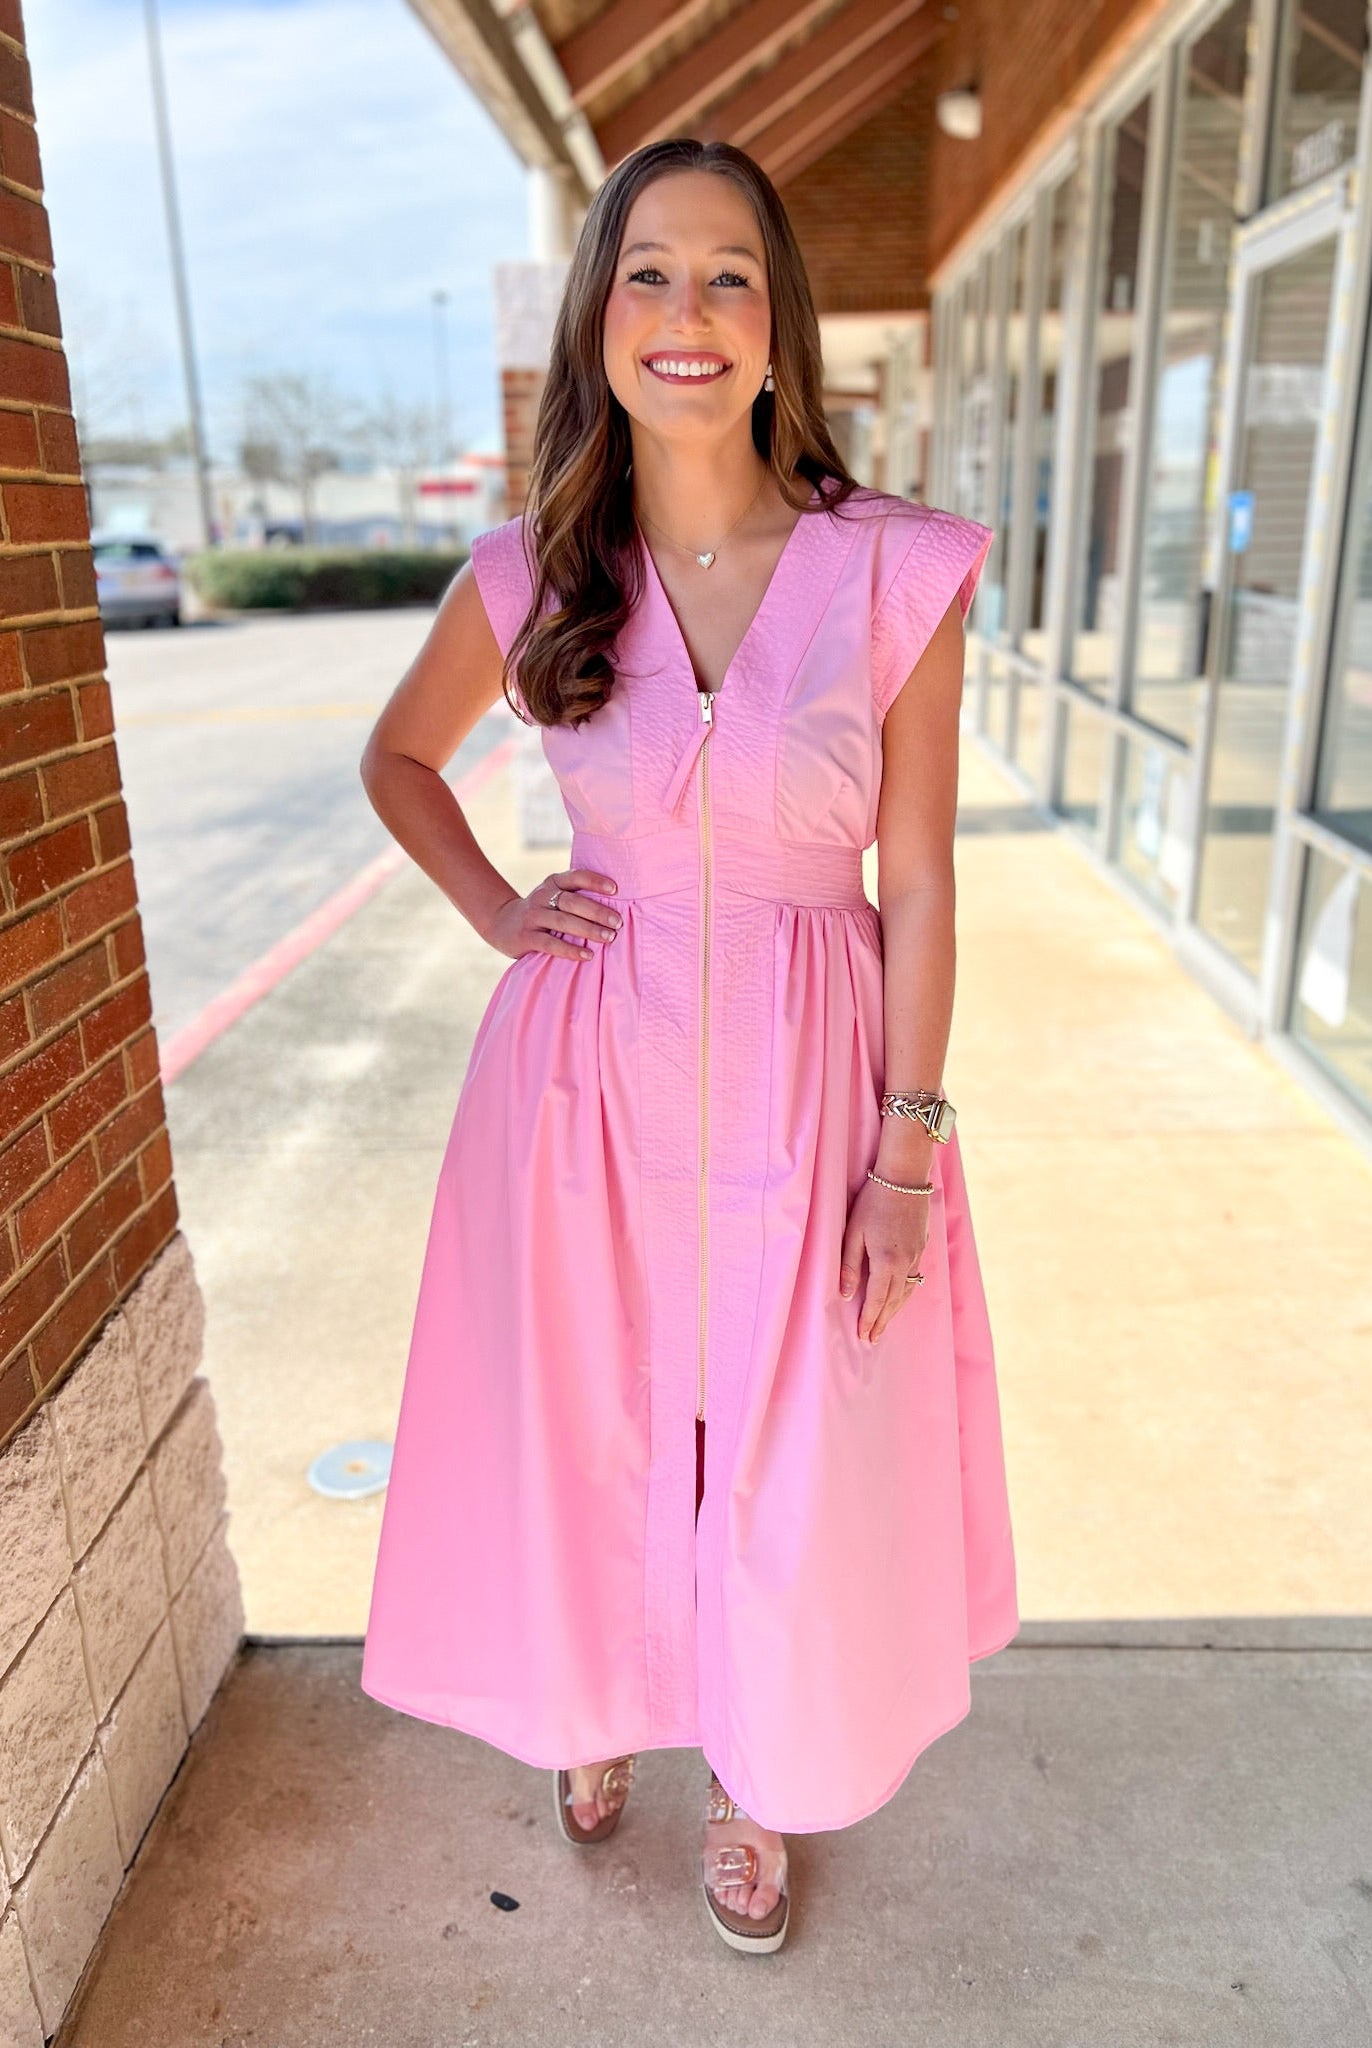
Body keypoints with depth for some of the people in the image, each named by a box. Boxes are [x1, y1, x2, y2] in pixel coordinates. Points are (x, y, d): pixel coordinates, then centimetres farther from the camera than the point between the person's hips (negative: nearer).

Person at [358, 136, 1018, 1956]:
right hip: (591, 1072, 2)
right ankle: (599, 1710, 51)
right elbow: (399, 755, 15)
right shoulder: (530, 577, -3)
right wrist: (491, 909, 1)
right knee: (589, 1422, 18)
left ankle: (756, 1784, 44)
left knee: (796, 1459, 13)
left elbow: (918, 880, -5)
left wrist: (911, 1142, -6)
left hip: (804, 1076, -1)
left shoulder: (898, 570, -8)